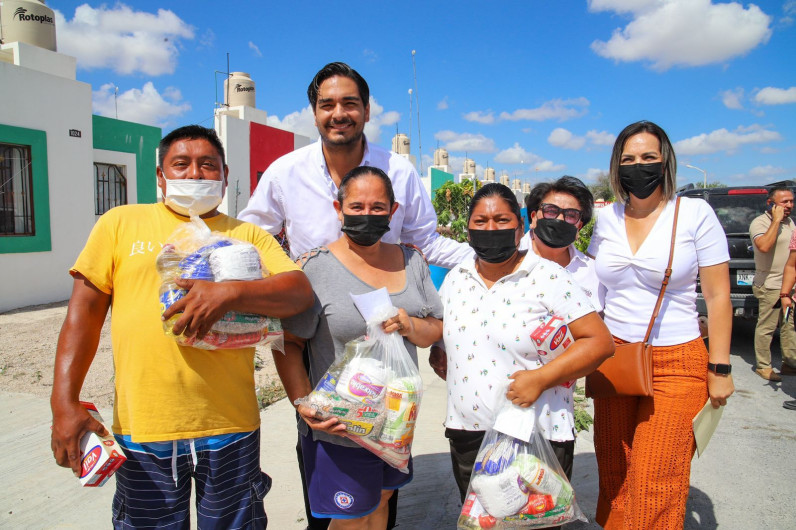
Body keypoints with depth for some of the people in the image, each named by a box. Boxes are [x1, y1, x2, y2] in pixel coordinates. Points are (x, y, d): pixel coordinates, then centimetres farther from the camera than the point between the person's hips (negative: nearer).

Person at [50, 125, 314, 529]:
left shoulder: (248, 235, 6)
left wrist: (229, 292, -23)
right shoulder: (121, 223, 7)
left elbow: (300, 293, -6)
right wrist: (65, 403, -5)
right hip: (142, 429, 0)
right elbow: (84, 311, 3)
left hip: (229, 426, 0)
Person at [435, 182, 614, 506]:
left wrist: (541, 378, -21)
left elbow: (599, 341, -12)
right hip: (466, 433, 5)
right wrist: (444, 362, 1)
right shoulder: (455, 279, 6)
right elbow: (438, 334, 21)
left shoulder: (548, 278, -9)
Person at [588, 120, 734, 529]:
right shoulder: (606, 218, 6)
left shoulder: (695, 213, -5)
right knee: (613, 472, 12)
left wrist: (720, 368, -5)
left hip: (675, 363, -3)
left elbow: (718, 296, -4)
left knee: (654, 483, -1)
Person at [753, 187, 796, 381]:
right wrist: (776, 220, -23)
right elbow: (764, 246, -30)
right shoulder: (760, 222, -11)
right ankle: (762, 366, 8)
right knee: (766, 327, -2)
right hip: (770, 286, -8)